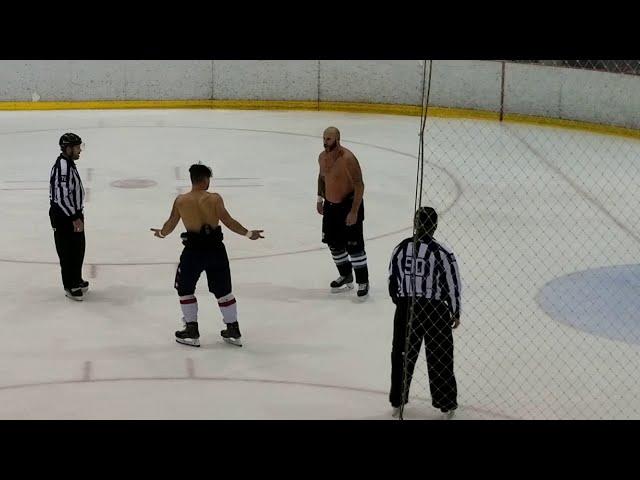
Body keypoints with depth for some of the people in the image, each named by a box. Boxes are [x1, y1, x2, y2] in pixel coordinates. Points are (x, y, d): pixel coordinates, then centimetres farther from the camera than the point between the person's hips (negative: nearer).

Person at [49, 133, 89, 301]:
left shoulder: (69, 163, 10)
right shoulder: (62, 167, -24)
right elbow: (62, 196, -27)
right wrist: (75, 218, -23)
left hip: (73, 213, 10)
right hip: (63, 218, -10)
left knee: (78, 249, 19)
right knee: (68, 252, 0)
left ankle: (76, 281, 34)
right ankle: (70, 287, 10)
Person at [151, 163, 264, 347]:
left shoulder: (180, 200, -2)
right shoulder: (215, 198, -6)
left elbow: (170, 224, 5)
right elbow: (228, 221, -12)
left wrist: (161, 233, 26)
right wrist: (248, 234, -3)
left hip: (193, 251, -1)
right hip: (215, 249, 1)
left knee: (185, 289, 18)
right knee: (223, 290, 15)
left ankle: (192, 332, 16)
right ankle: (233, 331, 21)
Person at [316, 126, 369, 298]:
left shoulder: (347, 159, -25)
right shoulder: (322, 157, 0)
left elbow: (359, 185, -23)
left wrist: (354, 211, -25)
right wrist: (320, 198, 18)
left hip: (349, 205, -8)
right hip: (330, 205, 8)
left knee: (353, 245, -5)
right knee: (334, 243, 13)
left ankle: (363, 282, 8)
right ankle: (346, 277, 30)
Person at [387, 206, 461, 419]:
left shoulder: (401, 248, -5)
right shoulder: (442, 254, -16)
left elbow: (392, 280, 3)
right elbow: (452, 286, -10)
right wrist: (455, 313, 5)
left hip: (406, 307, 3)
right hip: (435, 311, -3)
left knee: (403, 354, 16)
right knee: (440, 358, 10)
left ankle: (397, 401, 24)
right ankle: (446, 404, 20)